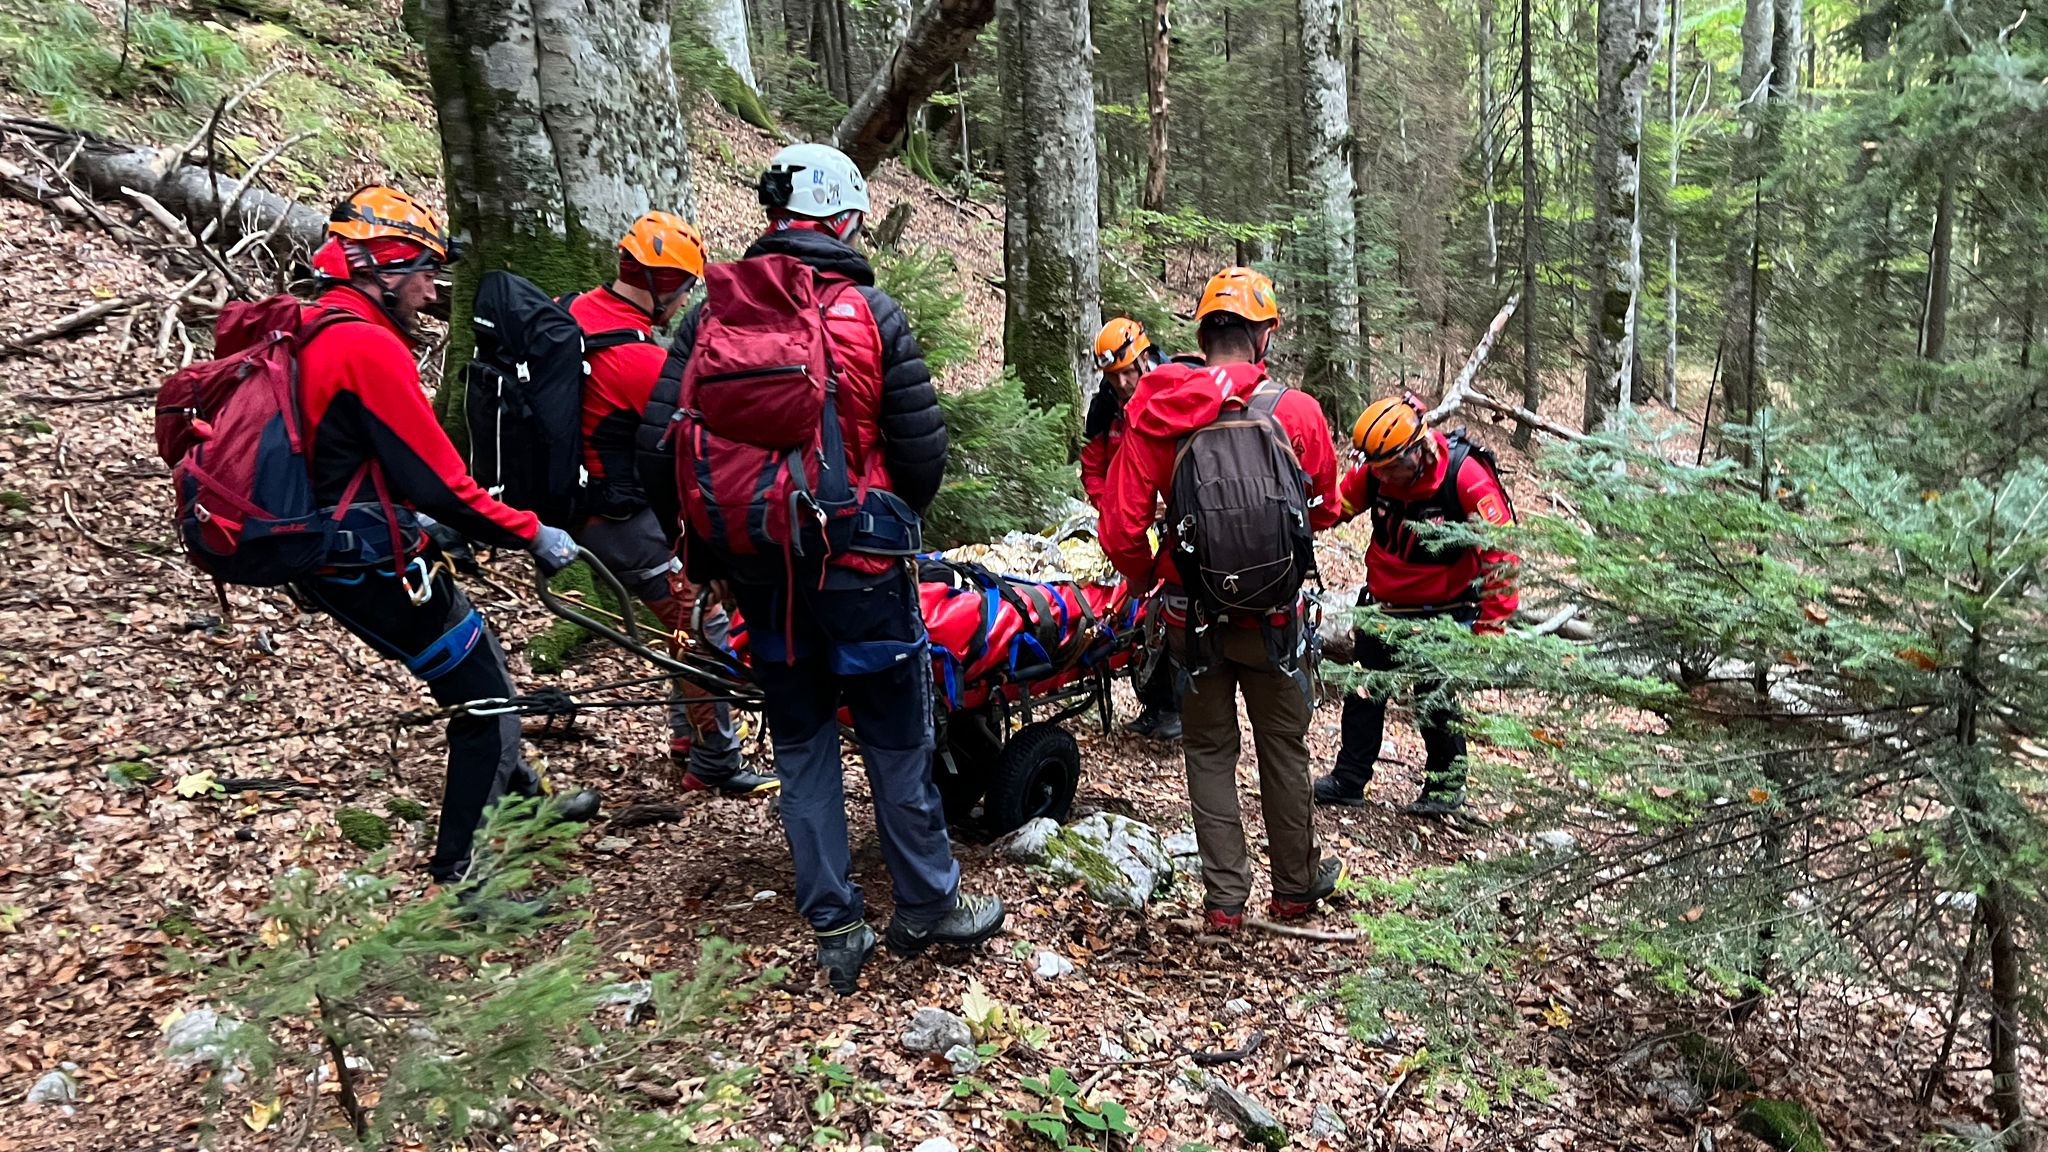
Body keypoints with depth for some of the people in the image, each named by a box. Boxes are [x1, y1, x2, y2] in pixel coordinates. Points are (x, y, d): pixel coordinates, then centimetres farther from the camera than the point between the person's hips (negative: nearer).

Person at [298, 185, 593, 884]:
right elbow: (437, 479, -22)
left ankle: (521, 800, 41)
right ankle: (461, 876, 8)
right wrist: (532, 534, -13)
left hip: (333, 556, 10)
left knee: (481, 671, 23)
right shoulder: (369, 346, -21)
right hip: (378, 570, -10)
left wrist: (428, 522, 24)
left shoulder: (311, 333, 11)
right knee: (489, 701, 0)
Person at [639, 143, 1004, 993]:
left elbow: (659, 451, -3)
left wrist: (709, 540, 12)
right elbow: (922, 453, -8)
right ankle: (926, 907, 26)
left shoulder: (711, 315, -1)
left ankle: (834, 929, 21)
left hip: (759, 571, 4)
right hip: (858, 570, -3)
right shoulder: (871, 314, -9)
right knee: (896, 745, 12)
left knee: (801, 745, 16)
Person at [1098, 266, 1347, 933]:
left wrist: (1144, 576, 10)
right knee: (1282, 748, 18)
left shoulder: (1155, 414, -9)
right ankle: (1295, 887, 33)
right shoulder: (1297, 412, -10)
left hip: (1192, 614, 0)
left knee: (1209, 752, 15)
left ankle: (1224, 899, 18)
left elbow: (1121, 526, -10)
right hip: (1273, 614, 0)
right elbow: (1324, 512, 5)